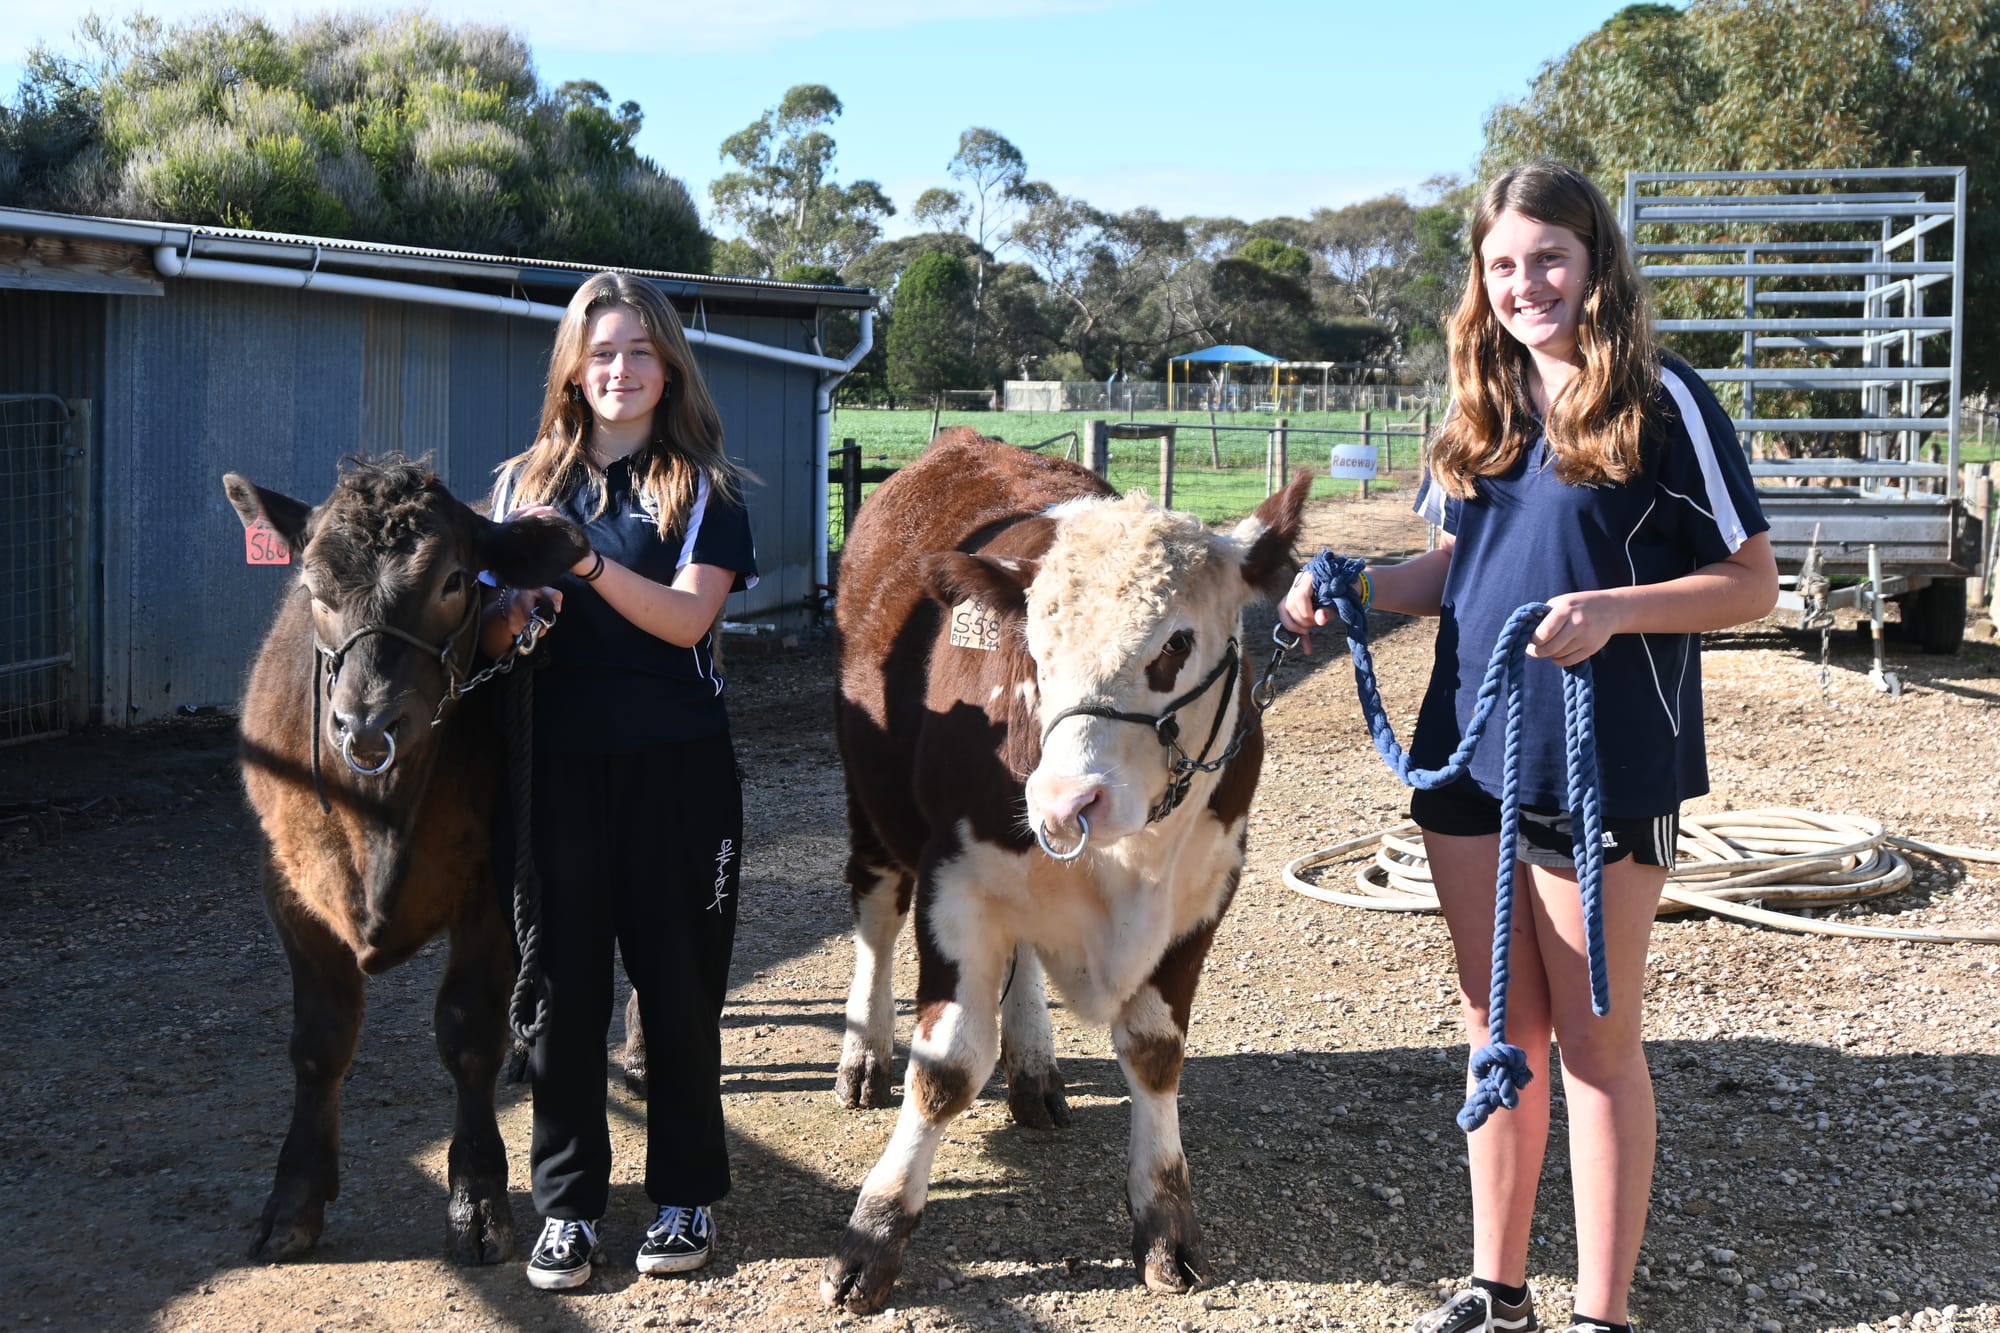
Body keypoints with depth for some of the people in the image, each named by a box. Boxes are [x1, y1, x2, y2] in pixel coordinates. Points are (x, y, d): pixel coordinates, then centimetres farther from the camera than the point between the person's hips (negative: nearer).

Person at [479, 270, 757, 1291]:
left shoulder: (703, 488, 2)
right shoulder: (527, 482, 10)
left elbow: (688, 615, -12)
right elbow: (489, 634, 5)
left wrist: (588, 563, -26)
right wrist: (518, 607, -18)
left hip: (675, 767, -2)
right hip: (555, 766, 2)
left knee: (678, 984, 5)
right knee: (560, 986, 5)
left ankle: (687, 1195, 18)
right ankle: (567, 1202, 16)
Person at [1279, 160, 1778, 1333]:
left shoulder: (1664, 400, -8)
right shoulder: (1484, 408, 10)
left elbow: (1754, 584, -8)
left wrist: (1613, 608, -23)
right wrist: (1351, 588, -1)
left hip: (1607, 766, -5)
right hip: (1470, 753, 6)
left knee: (1593, 1036, 3)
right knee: (1499, 1026, 13)